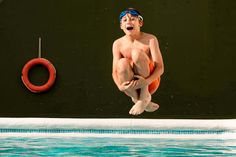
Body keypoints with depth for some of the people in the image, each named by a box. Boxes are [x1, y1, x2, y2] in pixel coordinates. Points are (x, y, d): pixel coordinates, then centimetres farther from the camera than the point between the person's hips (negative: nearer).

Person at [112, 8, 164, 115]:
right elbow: (115, 72, -3)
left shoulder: (150, 39, -8)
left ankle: (145, 95, -16)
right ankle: (137, 98, -12)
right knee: (122, 63, -30)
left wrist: (146, 81, -31)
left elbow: (160, 68, -13)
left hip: (150, 83, -2)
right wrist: (120, 86, -25)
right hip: (130, 86, 2)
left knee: (137, 52, -26)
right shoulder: (118, 44, -1)